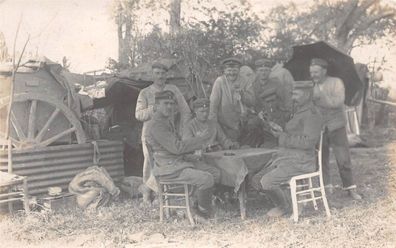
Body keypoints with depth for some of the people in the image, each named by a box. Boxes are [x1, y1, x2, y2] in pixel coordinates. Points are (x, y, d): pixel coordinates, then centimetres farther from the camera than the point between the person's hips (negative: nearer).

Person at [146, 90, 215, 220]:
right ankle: (203, 210, 0)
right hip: (168, 168, -10)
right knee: (207, 179, -22)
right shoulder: (156, 124, -17)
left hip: (176, 163, 10)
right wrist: (201, 138, -17)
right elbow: (176, 147, -22)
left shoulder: (167, 121, 17)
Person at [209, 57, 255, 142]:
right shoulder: (219, 81, -9)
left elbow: (251, 102, -3)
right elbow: (213, 103, -11)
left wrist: (241, 92, -19)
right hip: (224, 124, -2)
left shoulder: (245, 82, 1)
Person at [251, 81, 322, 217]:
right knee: (256, 181, -1)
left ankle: (284, 206, 1)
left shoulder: (311, 114, -11)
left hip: (300, 162, -9)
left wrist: (283, 137, -17)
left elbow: (308, 141, -21)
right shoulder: (299, 112, 20)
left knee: (267, 181, -25)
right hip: (284, 158, 10)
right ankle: (286, 198, 12)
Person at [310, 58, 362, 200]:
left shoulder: (336, 82, -3)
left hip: (336, 126, -3)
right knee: (321, 159, 4)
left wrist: (320, 96, -20)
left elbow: (338, 102, -19)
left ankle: (350, 188, 7)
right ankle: (326, 187, 15)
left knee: (343, 159, -2)